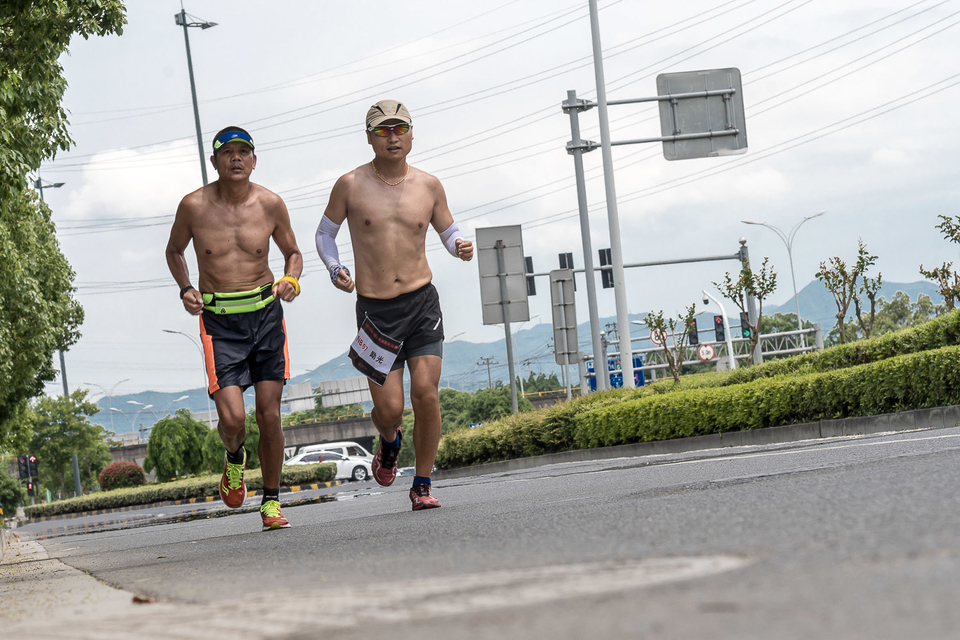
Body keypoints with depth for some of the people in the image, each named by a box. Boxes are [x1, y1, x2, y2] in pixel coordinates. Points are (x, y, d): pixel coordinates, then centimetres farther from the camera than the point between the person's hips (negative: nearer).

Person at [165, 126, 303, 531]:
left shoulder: (270, 205, -1)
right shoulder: (194, 206, -4)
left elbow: (292, 253, 14)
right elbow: (174, 251, 14)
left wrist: (291, 280, -7)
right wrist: (185, 290, -3)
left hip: (266, 313, 1)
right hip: (219, 320, -1)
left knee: (269, 416, -1)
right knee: (232, 418, -14)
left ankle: (271, 501, 15)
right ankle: (234, 457, 22)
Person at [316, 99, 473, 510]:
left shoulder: (428, 186, 4)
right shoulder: (351, 185, -1)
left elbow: (448, 230, 18)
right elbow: (325, 233, 11)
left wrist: (460, 246, -6)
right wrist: (334, 269, -8)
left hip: (422, 302, 1)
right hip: (375, 310, -1)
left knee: (426, 395, -10)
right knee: (389, 407, -6)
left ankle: (422, 485, 5)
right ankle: (389, 442, 32)